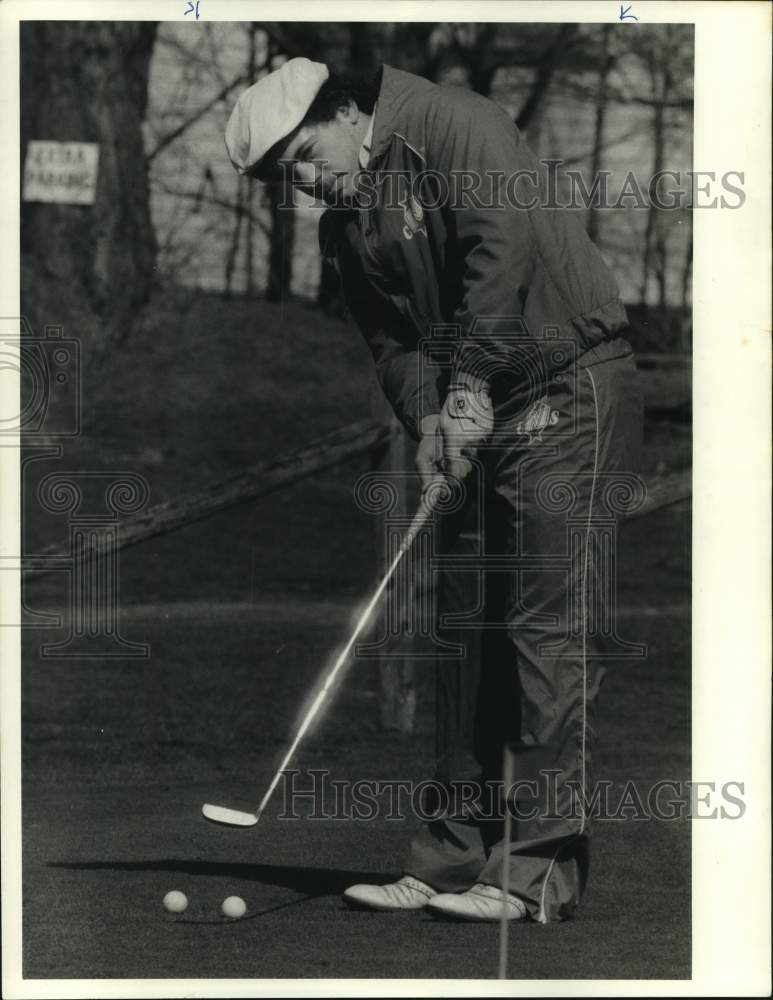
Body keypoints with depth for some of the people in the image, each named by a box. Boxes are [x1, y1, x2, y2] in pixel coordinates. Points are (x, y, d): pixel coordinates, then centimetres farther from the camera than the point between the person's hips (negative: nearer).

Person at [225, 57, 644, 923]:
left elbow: (505, 244, -23)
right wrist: (428, 419, -13)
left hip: (569, 390, -8)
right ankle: (457, 854, 12)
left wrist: (471, 382, -25)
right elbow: (392, 338, 7)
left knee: (551, 619, -12)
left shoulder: (455, 126, -11)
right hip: (472, 421, 8)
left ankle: (538, 867, -13)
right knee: (465, 628, 7)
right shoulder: (346, 227, 12)